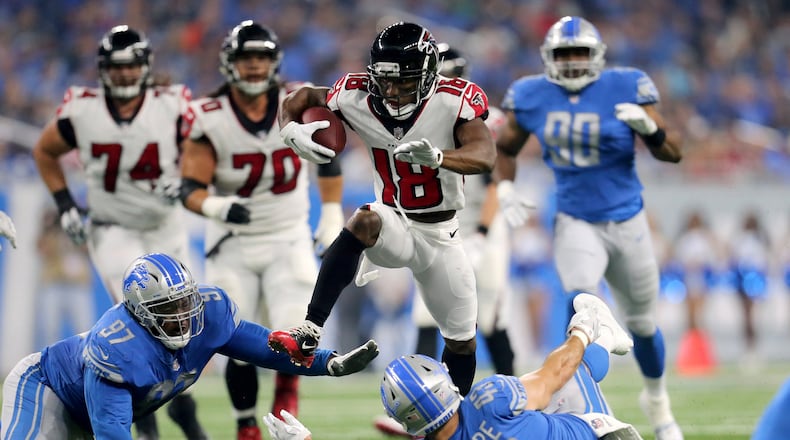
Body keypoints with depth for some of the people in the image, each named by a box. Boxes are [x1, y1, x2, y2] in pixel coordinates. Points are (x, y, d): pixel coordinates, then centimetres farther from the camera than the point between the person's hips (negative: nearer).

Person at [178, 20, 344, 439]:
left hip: (289, 239, 1)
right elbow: (191, 188, -14)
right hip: (233, 245, -1)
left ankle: (286, 389, 15)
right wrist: (215, 206, -36)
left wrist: (331, 218, 7)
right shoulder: (208, 118, -13)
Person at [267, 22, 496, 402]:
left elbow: (484, 156, -39)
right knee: (363, 221, -38)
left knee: (462, 342, 12)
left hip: (440, 235, 1)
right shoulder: (359, 98, -16)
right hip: (392, 225, -1)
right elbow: (301, 98, -1)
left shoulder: (453, 101, -24)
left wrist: (436, 157, -59)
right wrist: (291, 130, -24)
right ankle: (308, 335, -44)